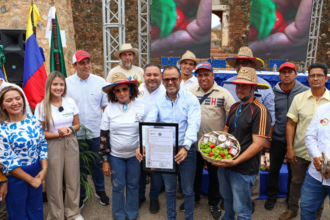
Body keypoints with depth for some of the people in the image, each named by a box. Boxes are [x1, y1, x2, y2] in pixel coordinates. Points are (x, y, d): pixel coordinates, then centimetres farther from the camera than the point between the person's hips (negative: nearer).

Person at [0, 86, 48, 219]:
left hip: (36, 171, 4)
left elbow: (42, 144, 0)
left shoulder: (33, 120, -4)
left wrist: (44, 169, -11)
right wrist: (30, 179, -15)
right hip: (15, 176, -4)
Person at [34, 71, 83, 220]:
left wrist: (70, 130, -13)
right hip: (53, 146, -3)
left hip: (71, 144, 3)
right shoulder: (41, 106, -8)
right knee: (55, 183, 7)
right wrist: (58, 134, -19)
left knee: (73, 180, 12)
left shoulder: (70, 102, 0)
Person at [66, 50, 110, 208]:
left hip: (96, 132, 1)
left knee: (97, 163, 16)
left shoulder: (100, 81, -2)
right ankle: (81, 194, 35)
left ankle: (100, 190, 37)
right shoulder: (66, 83, -4)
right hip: (76, 133, 0)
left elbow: (106, 107, 2)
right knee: (80, 165, 16)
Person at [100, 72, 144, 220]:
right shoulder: (110, 108, -6)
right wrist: (105, 160, -3)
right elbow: (104, 136, -3)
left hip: (135, 155, 0)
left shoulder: (140, 106, -7)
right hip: (115, 156, 0)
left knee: (133, 185, 14)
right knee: (118, 187, 10)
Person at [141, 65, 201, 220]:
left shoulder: (190, 99, -9)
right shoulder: (158, 101, 0)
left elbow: (193, 124, -21)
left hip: (186, 150, -2)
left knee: (188, 189, 13)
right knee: (169, 188, 19)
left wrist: (185, 147, -35)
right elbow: (148, 123, -10)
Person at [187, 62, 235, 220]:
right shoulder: (190, 92, 0)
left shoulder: (223, 93, -7)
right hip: (195, 140, 2)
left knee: (214, 174, 14)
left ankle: (213, 203, 34)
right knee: (195, 172, 18)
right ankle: (194, 198, 40)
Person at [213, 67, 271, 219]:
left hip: (243, 169, -7)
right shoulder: (235, 107, 6)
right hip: (224, 164, 7)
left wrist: (235, 162, -25)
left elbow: (258, 144, -21)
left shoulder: (259, 111, -17)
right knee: (227, 199, 27)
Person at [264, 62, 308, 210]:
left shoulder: (305, 92, -7)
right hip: (277, 139, 1)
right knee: (273, 170, 12)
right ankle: (272, 197, 33)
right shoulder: (273, 93, -3)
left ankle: (291, 199, 37)